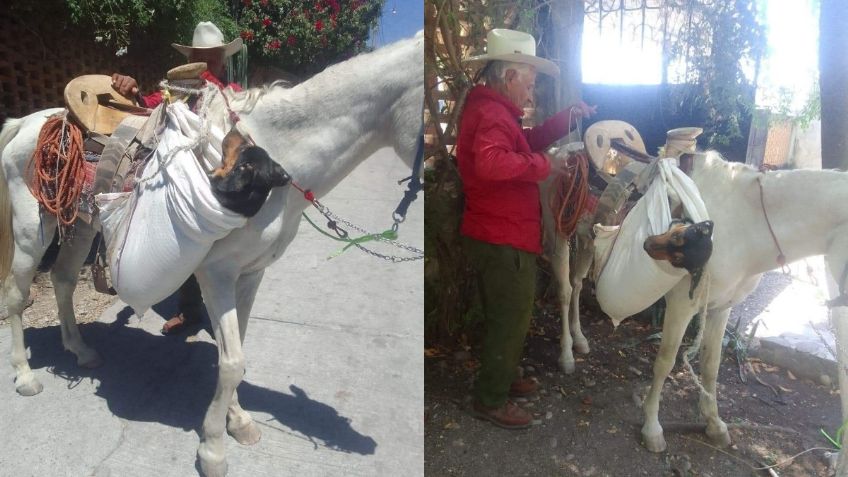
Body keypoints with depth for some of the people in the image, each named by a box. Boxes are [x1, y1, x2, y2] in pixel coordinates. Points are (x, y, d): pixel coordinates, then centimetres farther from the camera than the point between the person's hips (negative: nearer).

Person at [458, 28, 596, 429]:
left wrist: (568, 117, 13)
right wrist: (544, 165, -28)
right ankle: (491, 400, 18)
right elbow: (489, 162, -40)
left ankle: (503, 377, 42)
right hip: (503, 240, -11)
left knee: (505, 316, 24)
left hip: (495, 236, 11)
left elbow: (527, 141, 22)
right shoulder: (491, 114, -21)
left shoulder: (491, 110, 14)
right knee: (511, 320, 3)